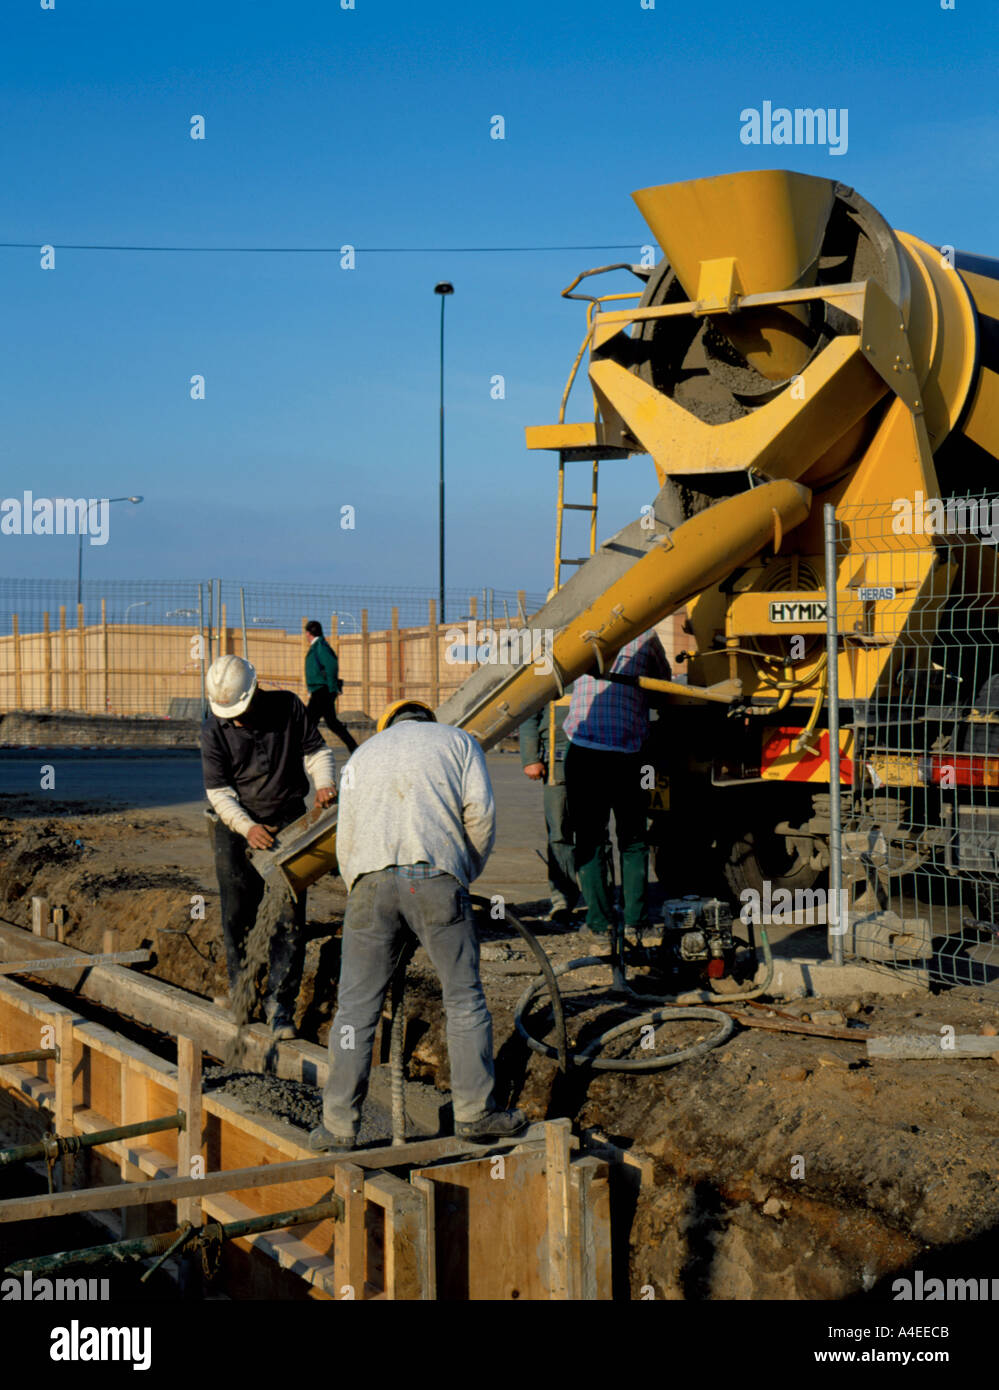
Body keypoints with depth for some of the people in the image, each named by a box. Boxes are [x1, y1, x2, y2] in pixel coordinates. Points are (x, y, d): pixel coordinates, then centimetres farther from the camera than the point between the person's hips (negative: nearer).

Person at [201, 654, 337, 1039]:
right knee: (238, 916, 2)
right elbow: (219, 790, -8)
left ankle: (280, 1004, -2)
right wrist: (247, 827, -23)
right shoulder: (214, 730, -8)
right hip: (236, 826, 0)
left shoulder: (287, 707, -5)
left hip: (288, 823, 0)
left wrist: (324, 783, -16)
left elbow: (315, 750, 4)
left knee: (289, 916, -6)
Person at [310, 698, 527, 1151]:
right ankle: (475, 1110, 10)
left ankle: (339, 1122, 9)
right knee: (464, 996, 8)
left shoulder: (364, 753, 29)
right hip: (435, 876, -2)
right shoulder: (458, 741, 22)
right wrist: (466, 874, 18)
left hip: (370, 878, 2)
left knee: (356, 1006, 7)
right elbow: (480, 812, 7)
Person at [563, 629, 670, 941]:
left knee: (589, 839, 7)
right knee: (633, 841, 14)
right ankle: (636, 917, 13)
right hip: (628, 753, 0)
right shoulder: (644, 637, 4)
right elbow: (663, 681, 18)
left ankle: (600, 920, 6)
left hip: (584, 751, 0)